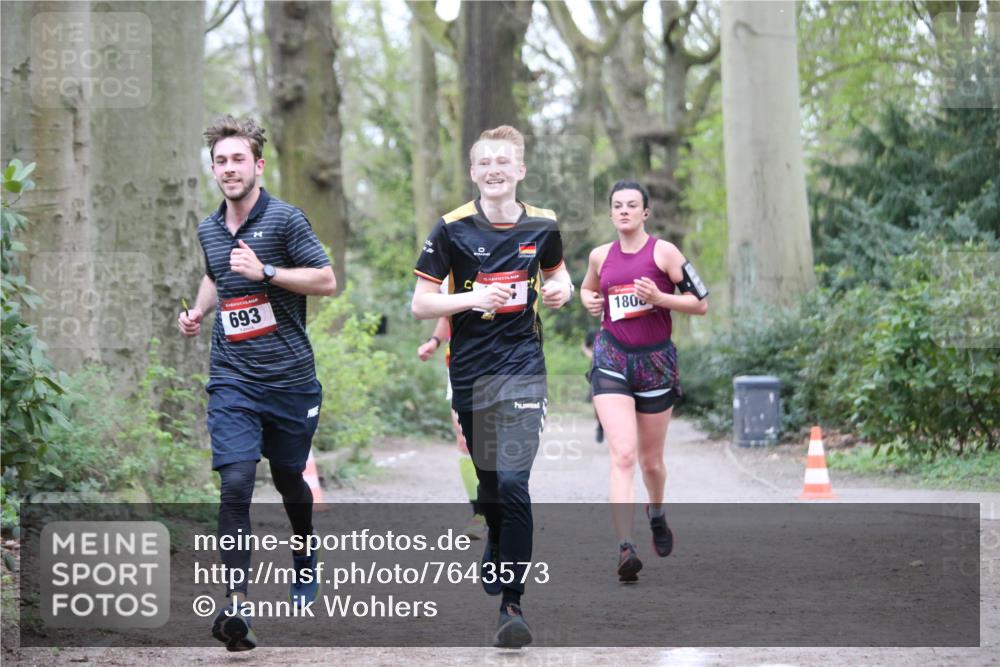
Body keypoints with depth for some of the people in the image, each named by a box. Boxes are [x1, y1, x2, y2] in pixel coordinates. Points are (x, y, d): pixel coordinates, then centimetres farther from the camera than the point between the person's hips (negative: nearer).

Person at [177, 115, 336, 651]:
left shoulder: (284, 219, -6)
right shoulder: (209, 230, 11)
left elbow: (327, 281, -10)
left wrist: (264, 272, -19)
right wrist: (198, 312, 14)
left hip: (290, 379, -2)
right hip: (232, 380, 3)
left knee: (290, 479, 14)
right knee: (235, 482, -14)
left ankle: (306, 563, 44)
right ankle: (236, 603, -19)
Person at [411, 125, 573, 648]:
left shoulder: (542, 226, 2)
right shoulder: (452, 227, -4)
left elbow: (556, 272, 23)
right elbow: (420, 303, -4)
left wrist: (560, 289, -1)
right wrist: (474, 298, -20)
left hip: (521, 366, -1)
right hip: (469, 369, 1)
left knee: (512, 480, -14)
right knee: (488, 478, 13)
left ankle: (511, 602, -11)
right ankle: (497, 553, 44)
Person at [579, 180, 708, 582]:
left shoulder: (664, 252, -4)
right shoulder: (600, 256, 7)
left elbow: (701, 304, -4)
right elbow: (588, 287, 29)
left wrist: (659, 298, -18)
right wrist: (590, 301, 7)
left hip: (656, 361, -1)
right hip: (612, 361, 1)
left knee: (651, 461, 13)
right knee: (622, 455, -17)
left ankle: (657, 514, 47)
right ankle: (625, 549, -25)